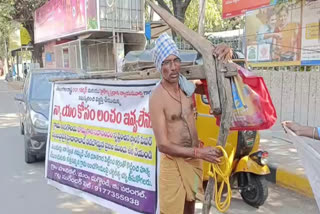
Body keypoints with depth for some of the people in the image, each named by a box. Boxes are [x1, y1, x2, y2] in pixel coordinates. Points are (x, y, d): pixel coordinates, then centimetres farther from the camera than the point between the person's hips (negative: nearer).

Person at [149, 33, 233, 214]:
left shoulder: (187, 86, -4)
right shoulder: (157, 98, -21)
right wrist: (199, 153, -26)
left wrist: (225, 57, -11)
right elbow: (162, 145, -22)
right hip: (174, 163, -6)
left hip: (194, 159, 6)